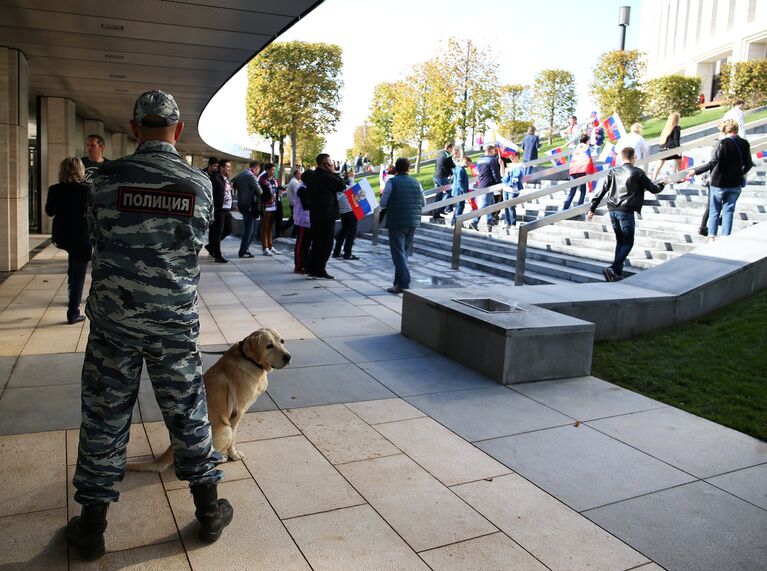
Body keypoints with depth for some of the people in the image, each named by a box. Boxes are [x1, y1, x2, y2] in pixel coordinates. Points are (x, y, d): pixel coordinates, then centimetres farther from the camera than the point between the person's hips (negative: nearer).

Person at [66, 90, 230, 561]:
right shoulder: (201, 184, -5)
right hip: (176, 323, 1)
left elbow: (99, 235, 5)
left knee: (105, 417, 11)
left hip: (114, 319, 0)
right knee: (189, 415, 12)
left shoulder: (109, 178, -9)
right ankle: (209, 512, 26)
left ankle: (92, 526, 25)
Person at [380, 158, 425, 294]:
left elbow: (383, 203, -8)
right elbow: (423, 203, 11)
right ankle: (399, 282, 19)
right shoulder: (416, 183, 6)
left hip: (396, 222, -5)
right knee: (404, 252, 14)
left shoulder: (392, 182, -7)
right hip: (412, 222, 5)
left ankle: (404, 284, -9)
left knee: (398, 253, -2)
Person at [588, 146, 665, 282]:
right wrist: (661, 185, 28)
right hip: (626, 211, -5)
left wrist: (592, 208, 9)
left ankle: (618, 272, 17)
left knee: (620, 241, 17)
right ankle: (612, 269, -15)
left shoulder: (613, 171, 9)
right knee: (628, 243, 2)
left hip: (612, 210, 5)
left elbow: (602, 191, 6)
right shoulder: (637, 173, -3)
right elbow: (653, 189, 6)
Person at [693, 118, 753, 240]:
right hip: (735, 184, 4)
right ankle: (725, 237, 12)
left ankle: (712, 236, 7)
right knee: (728, 211, 11)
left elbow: (712, 163, -22)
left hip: (719, 183, -4)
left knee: (714, 211, 9)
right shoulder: (745, 144, 1)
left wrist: (696, 171, -17)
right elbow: (748, 165, 9)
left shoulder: (724, 143, -16)